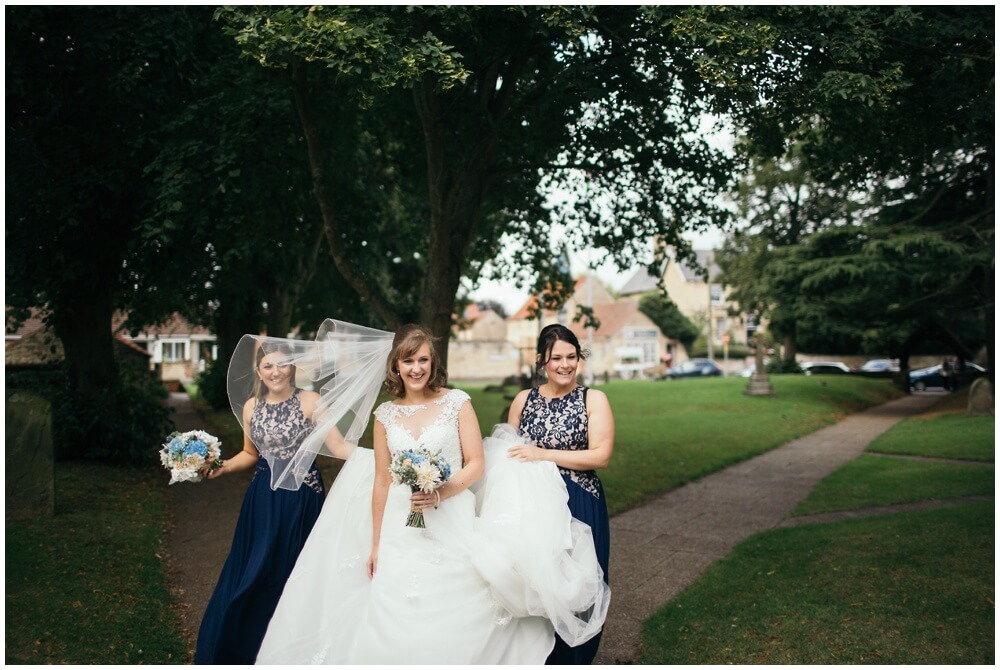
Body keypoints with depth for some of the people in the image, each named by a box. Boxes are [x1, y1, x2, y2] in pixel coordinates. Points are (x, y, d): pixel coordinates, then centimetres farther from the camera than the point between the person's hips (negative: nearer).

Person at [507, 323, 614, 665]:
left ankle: (573, 660, 25)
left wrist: (543, 454, -17)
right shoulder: (523, 400, 6)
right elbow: (508, 455, 15)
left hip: (580, 509, -2)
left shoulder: (594, 400, -3)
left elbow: (601, 456, -13)